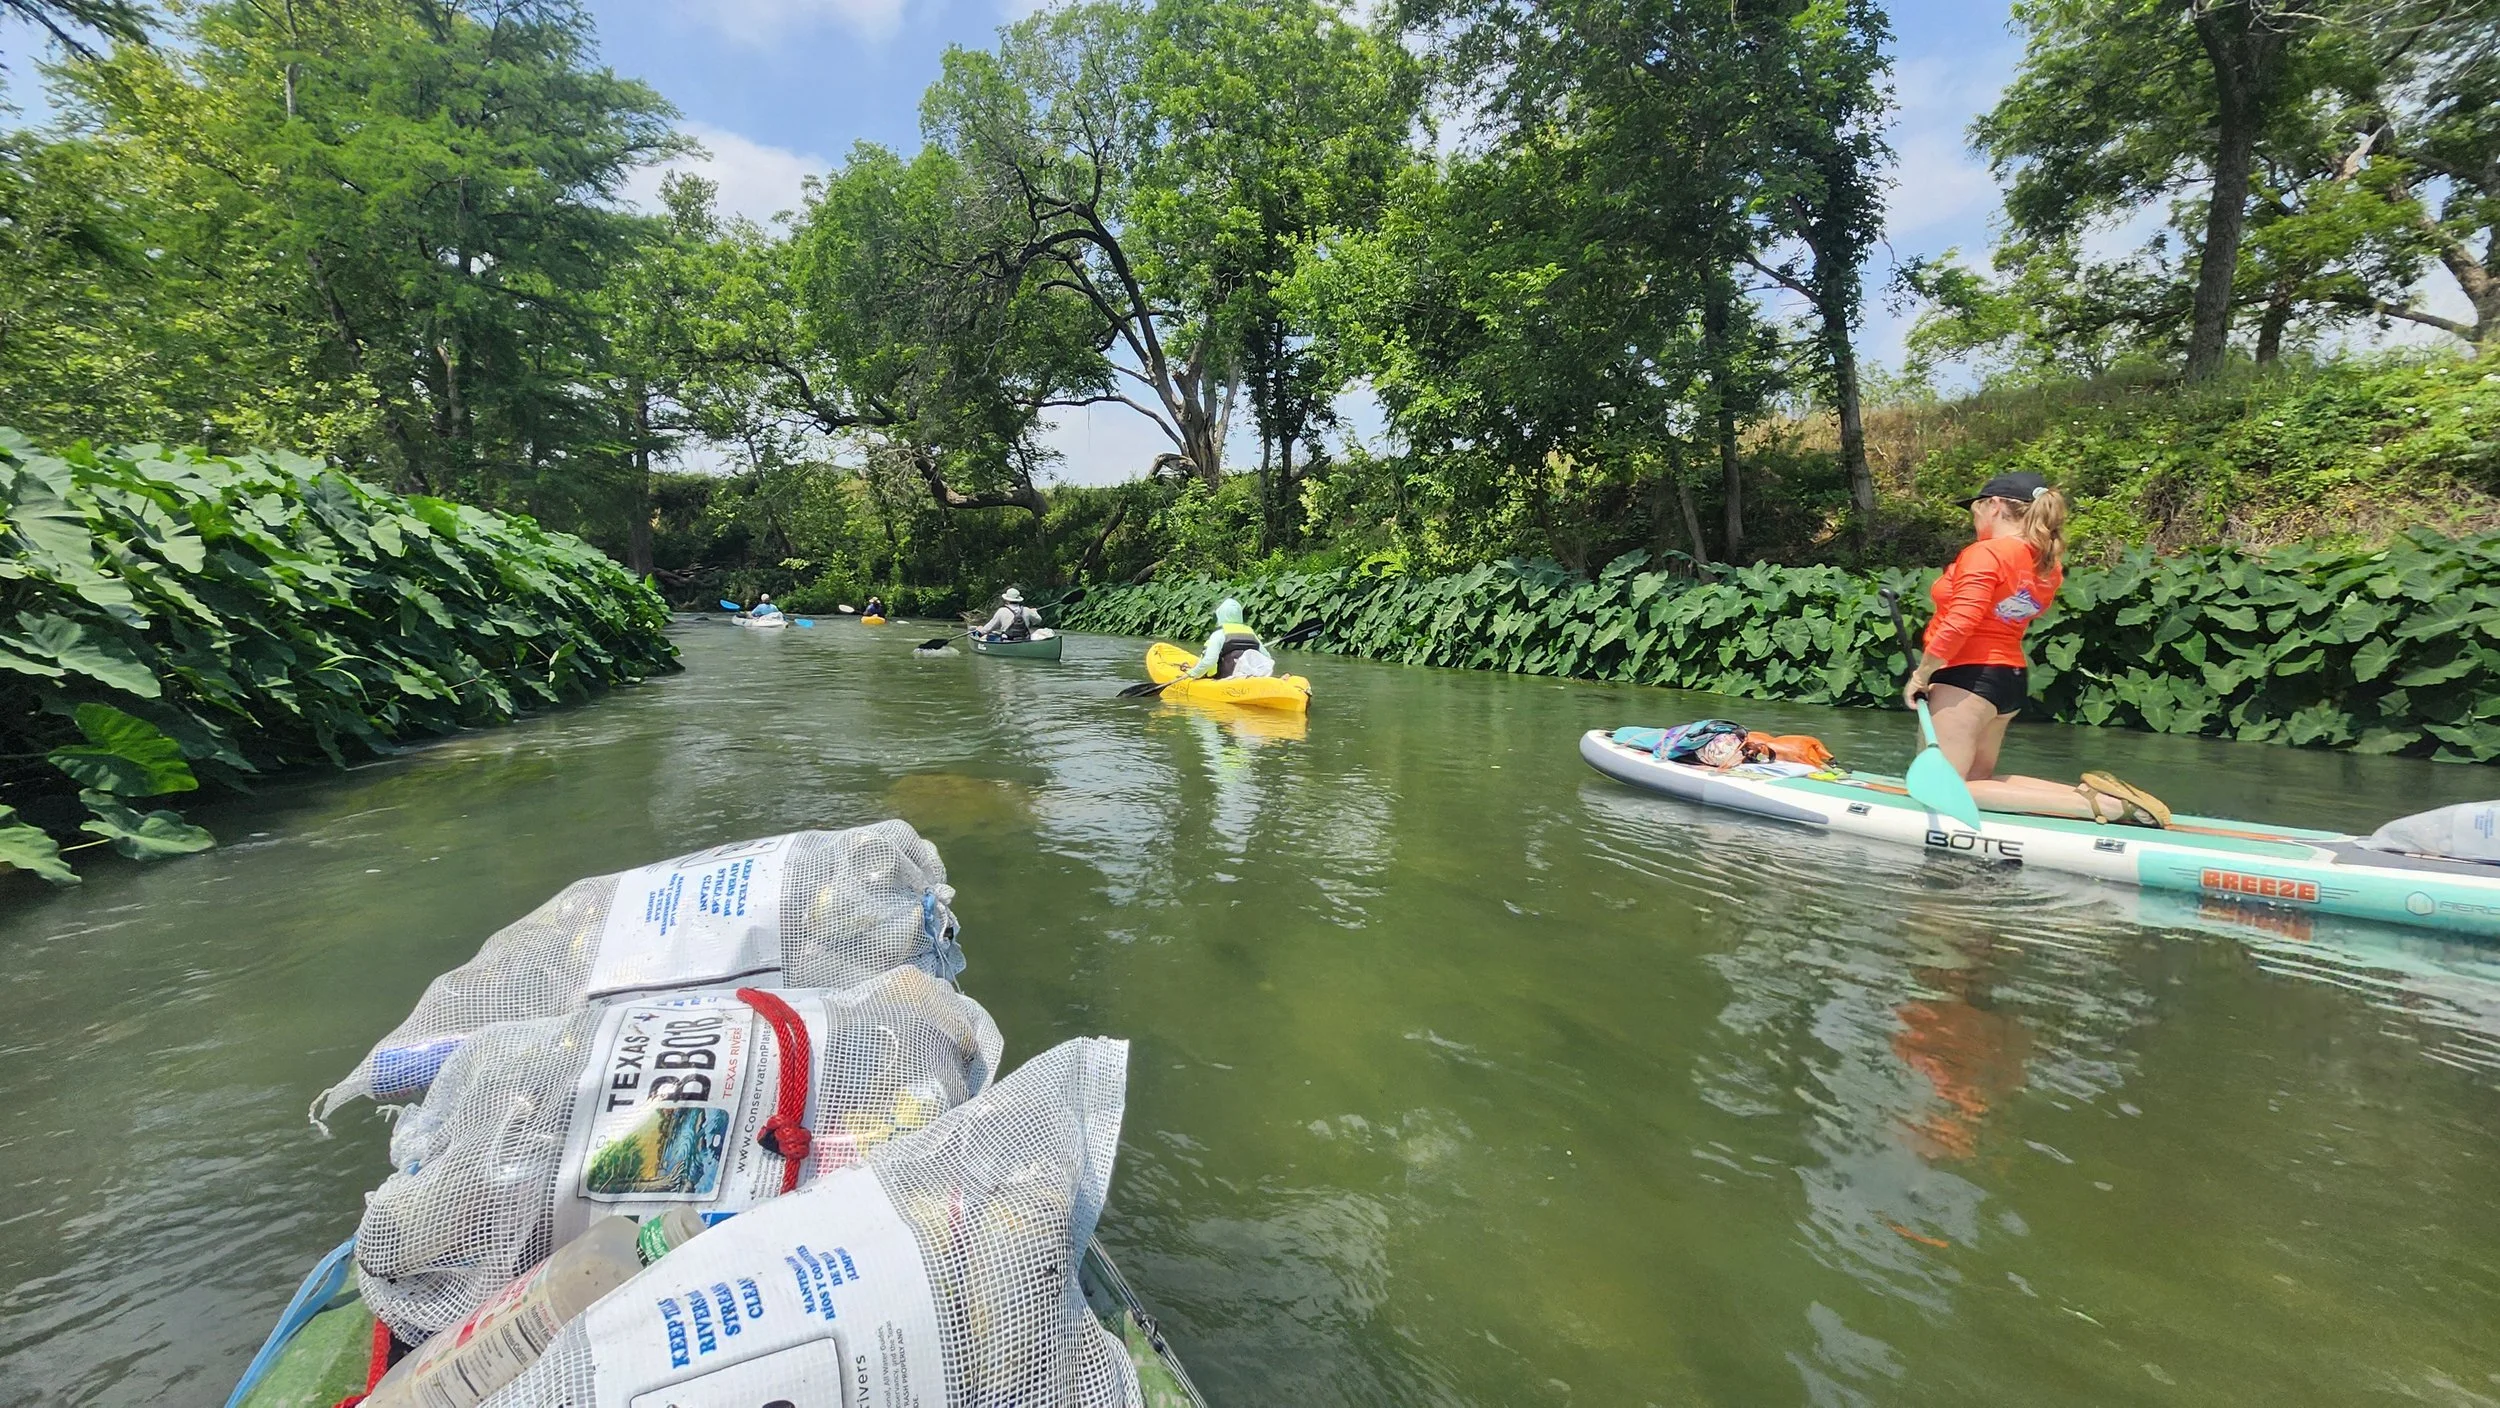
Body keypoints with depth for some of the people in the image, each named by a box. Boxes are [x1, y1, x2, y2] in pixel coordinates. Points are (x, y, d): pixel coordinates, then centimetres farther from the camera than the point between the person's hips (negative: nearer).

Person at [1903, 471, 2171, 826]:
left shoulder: (1984, 553, -14)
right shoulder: (2048, 565, 11)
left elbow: (1958, 625, -24)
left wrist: (1921, 675, -14)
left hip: (1966, 678, -9)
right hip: (2013, 678, 10)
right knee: (1978, 780, 20)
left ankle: (2092, 805, -13)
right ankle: (2092, 794, 5)